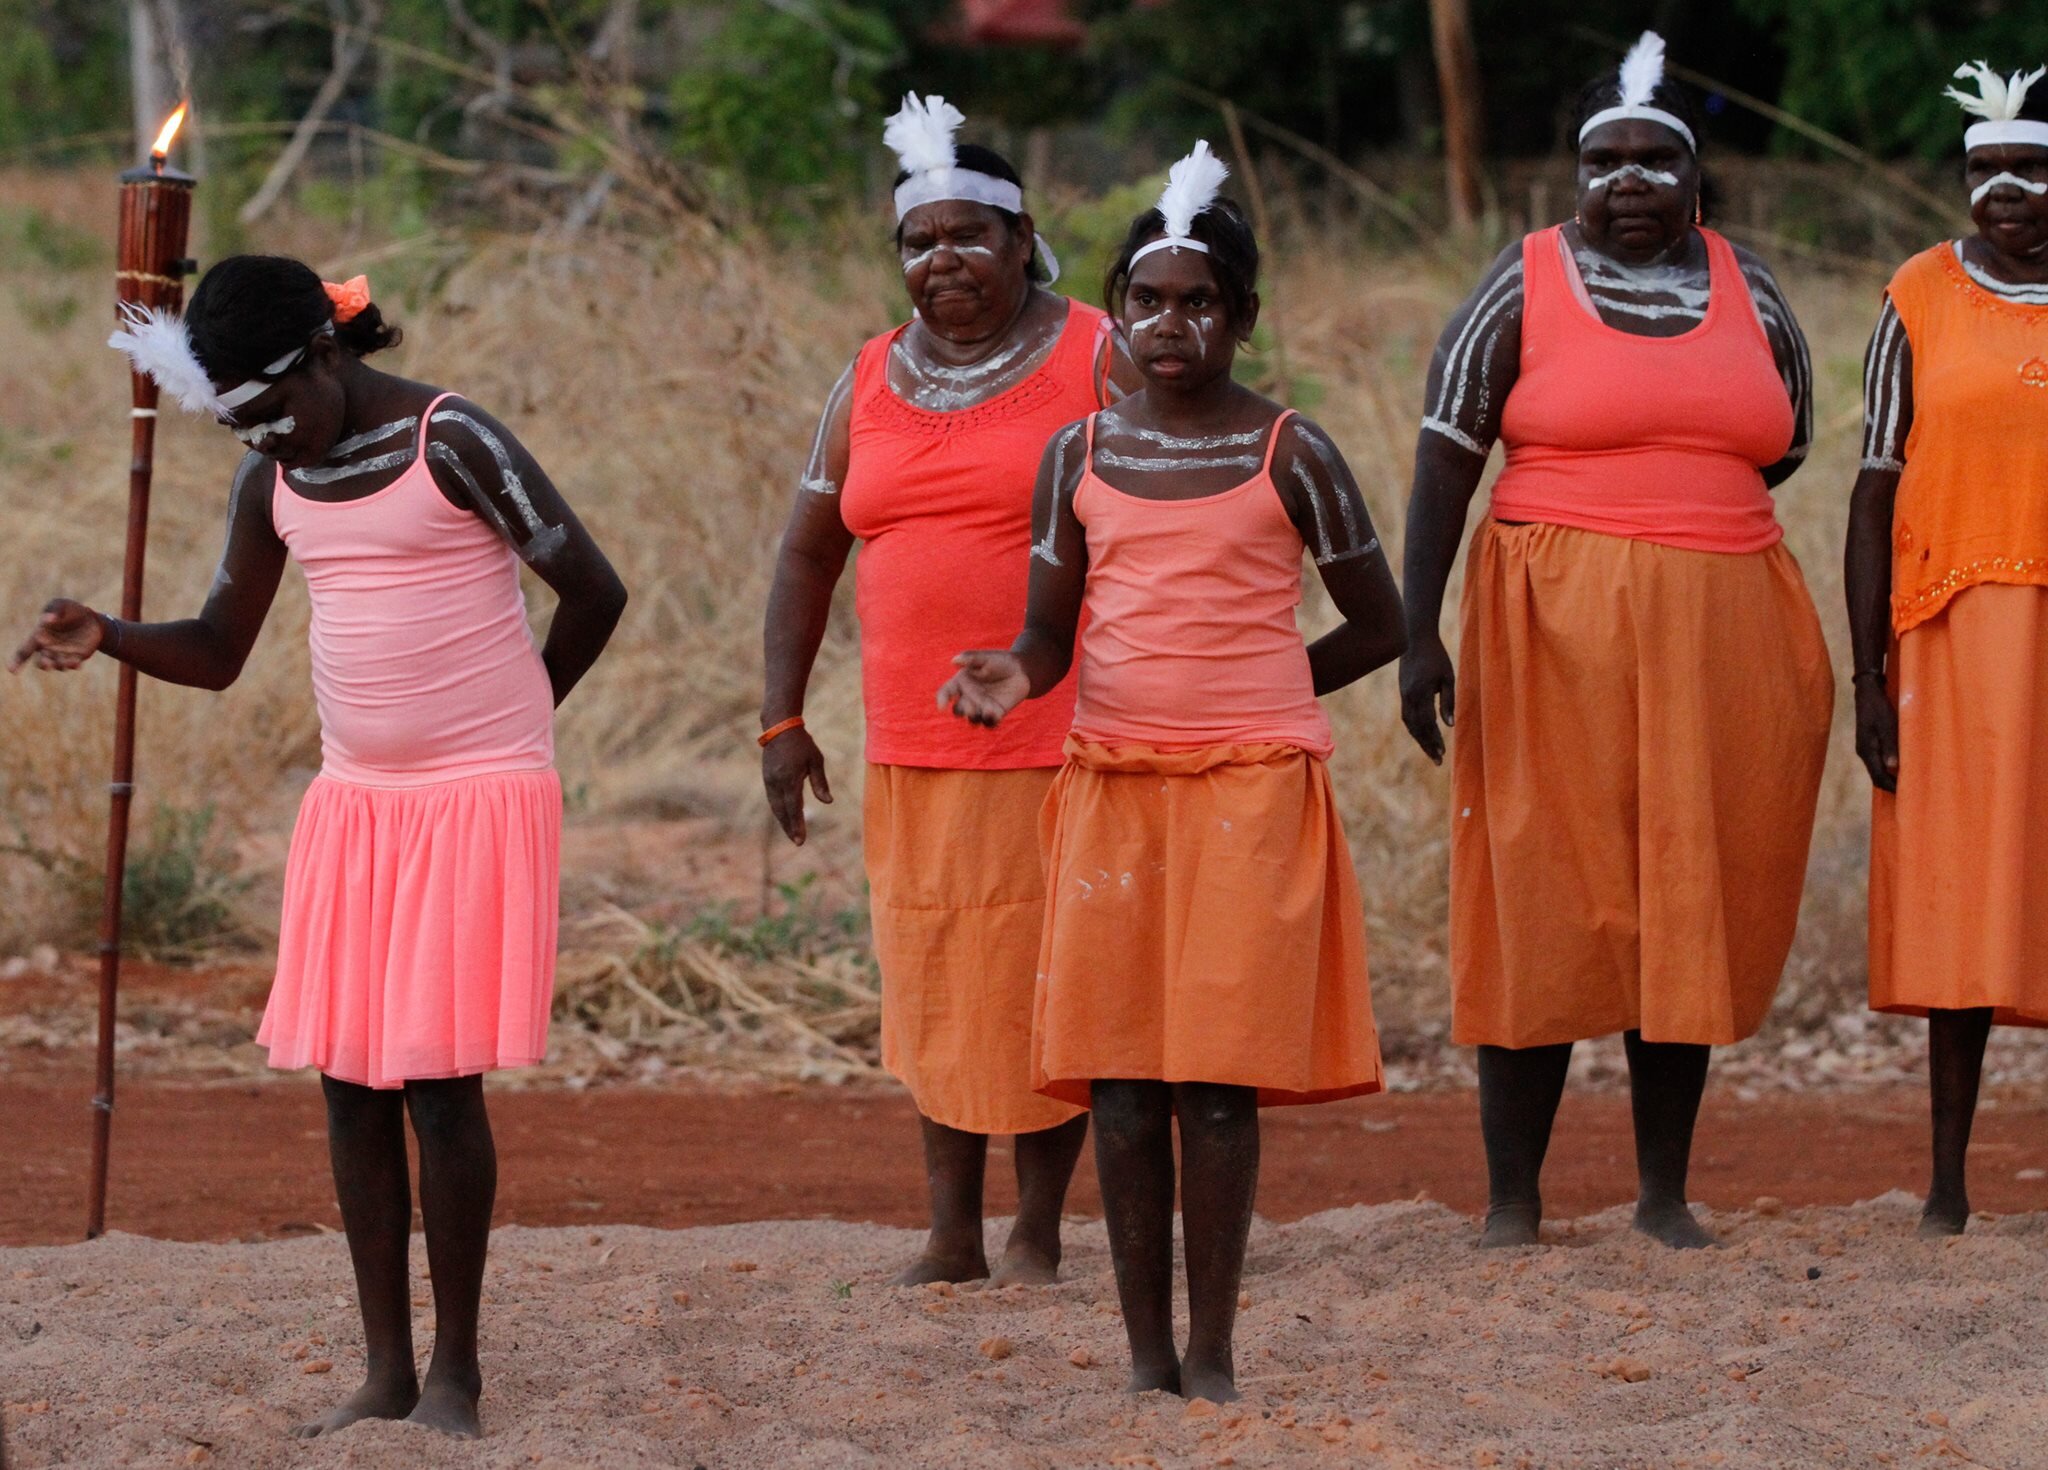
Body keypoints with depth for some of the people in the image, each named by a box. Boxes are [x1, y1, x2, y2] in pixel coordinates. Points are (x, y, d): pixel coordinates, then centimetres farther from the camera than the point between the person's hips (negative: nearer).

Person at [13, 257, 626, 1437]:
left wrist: (513, 719, 4)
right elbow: (217, 652, 12)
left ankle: (457, 1372, 2)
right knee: (353, 1083, 4)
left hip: (480, 799, -7)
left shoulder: (452, 441, -13)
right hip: (355, 805, 7)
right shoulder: (276, 480, 7)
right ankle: (386, 1372, 11)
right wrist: (104, 640, -8)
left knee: (442, 1080, -8)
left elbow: (593, 588, -9)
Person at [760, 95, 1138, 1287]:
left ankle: (1039, 1233, 8)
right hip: (919, 742, 5)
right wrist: (782, 719, 10)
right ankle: (952, 1235, 11)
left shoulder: (1097, 360, -3)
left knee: (1045, 978, -2)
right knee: (935, 976, 6)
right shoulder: (871, 385, 11)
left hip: (1062, 734, -4)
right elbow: (808, 554, 16)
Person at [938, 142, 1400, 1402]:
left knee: (1219, 1079, -6)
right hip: (1111, 785, 3)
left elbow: (1380, 625, 6)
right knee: (1121, 1080, 1)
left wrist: (1239, 695, 5)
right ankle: (1147, 1356, 8)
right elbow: (1052, 632, 11)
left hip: (1253, 789, -3)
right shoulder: (1080, 456, 8)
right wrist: (1011, 679, -12)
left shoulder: (1290, 455, 0)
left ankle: (1213, 1356, 2)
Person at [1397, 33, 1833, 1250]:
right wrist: (1420, 633, -13)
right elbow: (1447, 452, -6)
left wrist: (1677, 512, 11)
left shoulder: (1750, 291, 9)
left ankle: (1667, 1188, 13)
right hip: (1558, 633, -3)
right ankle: (1513, 1198, 0)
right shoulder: (1526, 285, -1)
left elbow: (1784, 446, 21)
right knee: (1543, 900, -4)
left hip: (1720, 638, 3)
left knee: (1692, 905, 5)